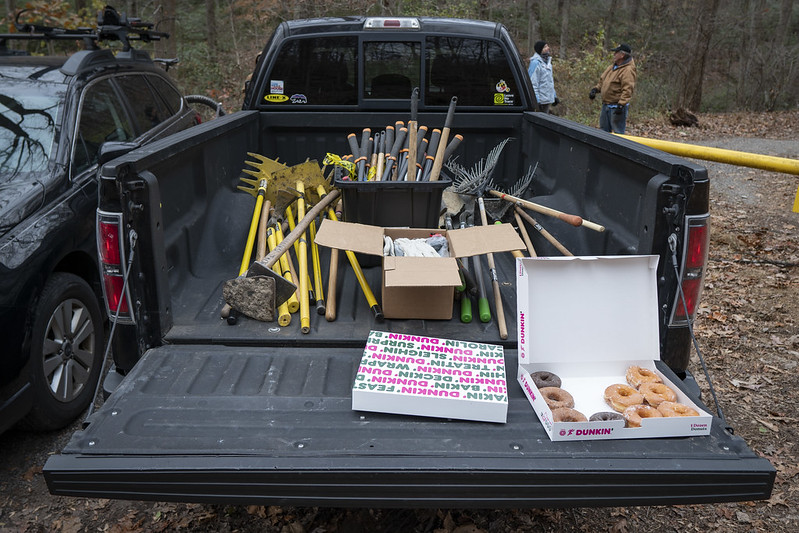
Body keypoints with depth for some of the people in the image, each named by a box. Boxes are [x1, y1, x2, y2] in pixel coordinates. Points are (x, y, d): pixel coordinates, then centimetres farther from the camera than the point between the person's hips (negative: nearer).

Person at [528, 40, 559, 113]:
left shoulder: (547, 61, 14)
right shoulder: (535, 63, -14)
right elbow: (533, 83, -19)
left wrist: (554, 96, 19)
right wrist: (536, 100, -24)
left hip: (548, 99, 9)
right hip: (541, 100, -9)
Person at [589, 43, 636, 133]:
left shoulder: (628, 70, -15)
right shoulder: (612, 67, 14)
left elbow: (627, 90, -23)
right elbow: (602, 81, 25)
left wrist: (621, 105, -30)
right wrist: (595, 89, 7)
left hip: (617, 107, -9)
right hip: (606, 105, 10)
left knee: (618, 133, -5)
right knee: (604, 130, 17)